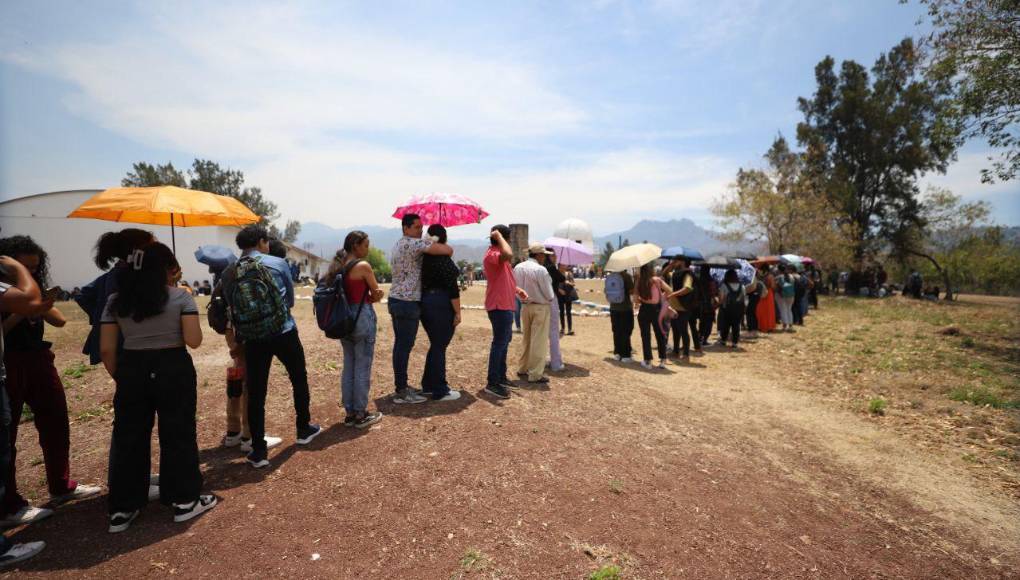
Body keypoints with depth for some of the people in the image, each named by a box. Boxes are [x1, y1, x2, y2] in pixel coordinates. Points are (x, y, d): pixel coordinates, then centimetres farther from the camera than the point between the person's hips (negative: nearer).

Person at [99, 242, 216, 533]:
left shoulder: (116, 301, 3)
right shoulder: (180, 297, -8)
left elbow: (106, 349, 2)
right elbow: (194, 340, -12)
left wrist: (120, 377, 14)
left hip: (132, 370, 4)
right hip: (173, 369, -3)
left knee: (128, 438, 15)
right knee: (178, 435, 8)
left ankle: (121, 510, 24)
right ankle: (185, 500, 19)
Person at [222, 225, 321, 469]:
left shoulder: (229, 274, 1)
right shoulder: (277, 263, -5)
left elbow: (230, 306, 6)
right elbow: (290, 298, 4)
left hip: (252, 339, 2)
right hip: (284, 333, -1)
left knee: (255, 394, 9)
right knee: (299, 379, 19)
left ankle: (258, 451, 13)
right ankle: (304, 429, 34)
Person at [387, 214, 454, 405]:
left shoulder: (397, 245, 17)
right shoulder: (414, 243, -14)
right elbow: (447, 250, -20)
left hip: (396, 300, 10)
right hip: (408, 303, -10)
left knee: (400, 345, 14)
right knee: (404, 347, -5)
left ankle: (401, 385, 23)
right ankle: (402, 392, 1)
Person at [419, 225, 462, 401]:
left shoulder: (424, 258, 8)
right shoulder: (444, 259, -14)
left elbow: (423, 282, 13)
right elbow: (452, 289, -17)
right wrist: (458, 312, -13)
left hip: (424, 303, 8)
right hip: (442, 305, -8)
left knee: (435, 345, 18)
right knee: (439, 347, -1)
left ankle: (428, 386, 26)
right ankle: (440, 391, 8)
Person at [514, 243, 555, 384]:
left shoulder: (517, 268, 1)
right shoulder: (541, 270, -19)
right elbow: (549, 295, -14)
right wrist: (551, 298, 6)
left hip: (525, 306, 7)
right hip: (540, 308, -7)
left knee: (527, 339, 21)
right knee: (539, 342, 2)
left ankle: (522, 368, 31)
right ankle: (535, 375, 7)